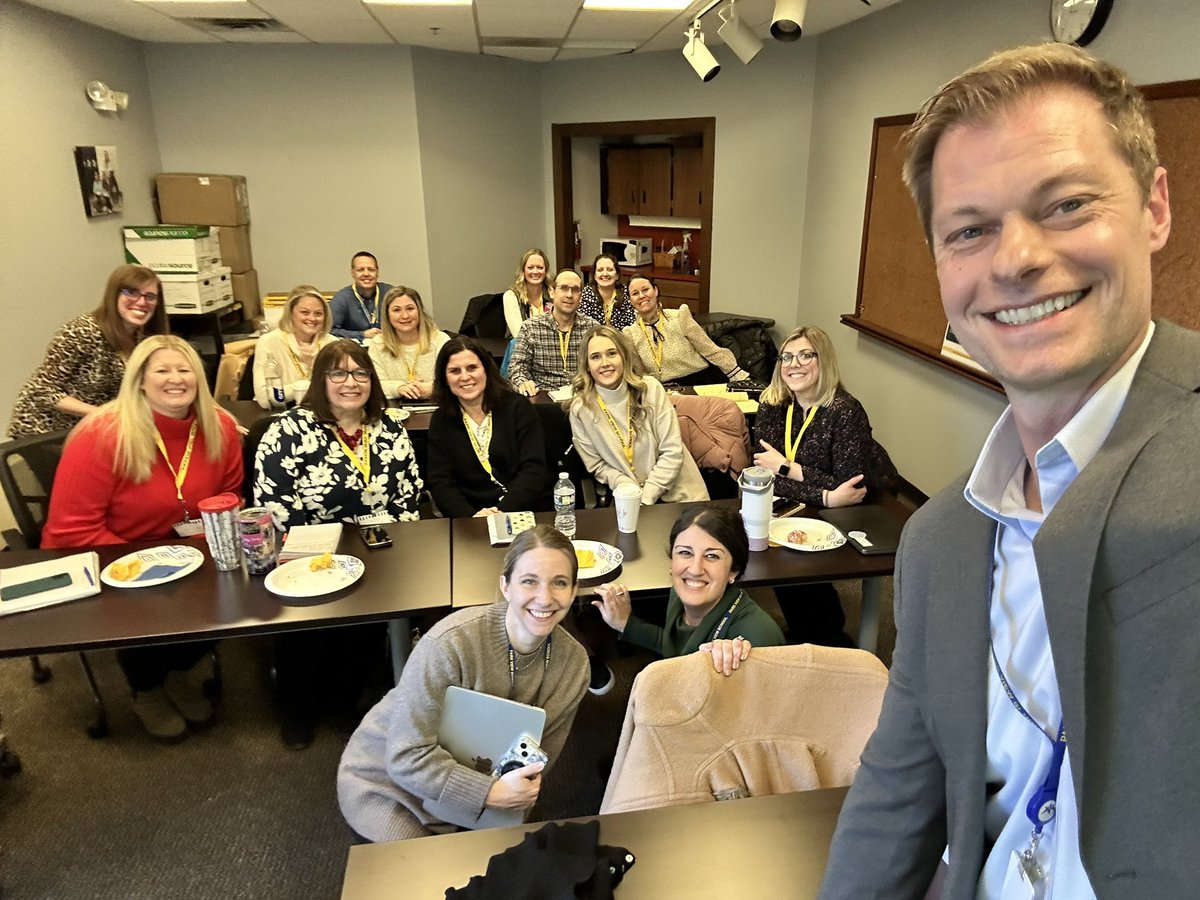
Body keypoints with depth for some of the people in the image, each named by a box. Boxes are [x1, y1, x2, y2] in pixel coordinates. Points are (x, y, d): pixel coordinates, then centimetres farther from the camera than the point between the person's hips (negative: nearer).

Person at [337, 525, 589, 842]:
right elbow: (406, 756, -27)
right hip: (388, 784, -4)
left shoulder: (573, 663, -14)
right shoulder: (452, 642, -31)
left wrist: (518, 793, -18)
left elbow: (537, 762, -1)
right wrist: (492, 793, -33)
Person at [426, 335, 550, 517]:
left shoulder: (518, 408, 3)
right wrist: (472, 515, -16)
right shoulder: (440, 421, 9)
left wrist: (503, 510, -19)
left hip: (528, 514, 0)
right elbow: (440, 483, 2)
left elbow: (534, 470, -4)